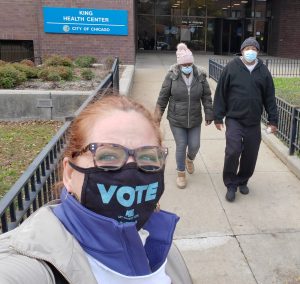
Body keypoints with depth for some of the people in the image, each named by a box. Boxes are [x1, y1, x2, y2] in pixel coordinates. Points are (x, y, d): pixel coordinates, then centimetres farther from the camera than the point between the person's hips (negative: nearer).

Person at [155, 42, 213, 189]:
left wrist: (209, 114, 0)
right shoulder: (172, 75, -12)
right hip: (176, 120, -2)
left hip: (195, 120, 2)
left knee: (194, 145, 9)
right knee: (181, 146, 4)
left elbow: (207, 96, 1)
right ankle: (181, 173, 25)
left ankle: (190, 159, 46)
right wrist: (158, 113, -2)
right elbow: (163, 96, -4)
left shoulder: (200, 76, -7)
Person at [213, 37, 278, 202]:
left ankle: (242, 181, 33)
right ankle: (231, 185, 6)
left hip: (254, 122, 3)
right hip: (234, 119, -3)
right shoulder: (231, 68, -4)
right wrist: (218, 117, -4)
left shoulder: (263, 71, 5)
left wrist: (272, 120, 6)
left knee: (250, 155, 9)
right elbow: (220, 94, -3)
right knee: (233, 151, -15)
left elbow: (269, 97, 9)